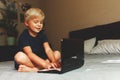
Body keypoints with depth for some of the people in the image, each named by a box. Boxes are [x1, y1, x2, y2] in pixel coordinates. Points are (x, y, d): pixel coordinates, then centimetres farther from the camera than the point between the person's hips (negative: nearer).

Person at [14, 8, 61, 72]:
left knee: (57, 54, -14)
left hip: (40, 60, 6)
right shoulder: (24, 36, -16)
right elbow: (29, 54, -28)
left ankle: (32, 69, -28)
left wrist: (54, 62, -32)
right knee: (19, 56, -35)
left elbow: (48, 50, -11)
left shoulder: (42, 34, 1)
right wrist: (45, 64, -40)